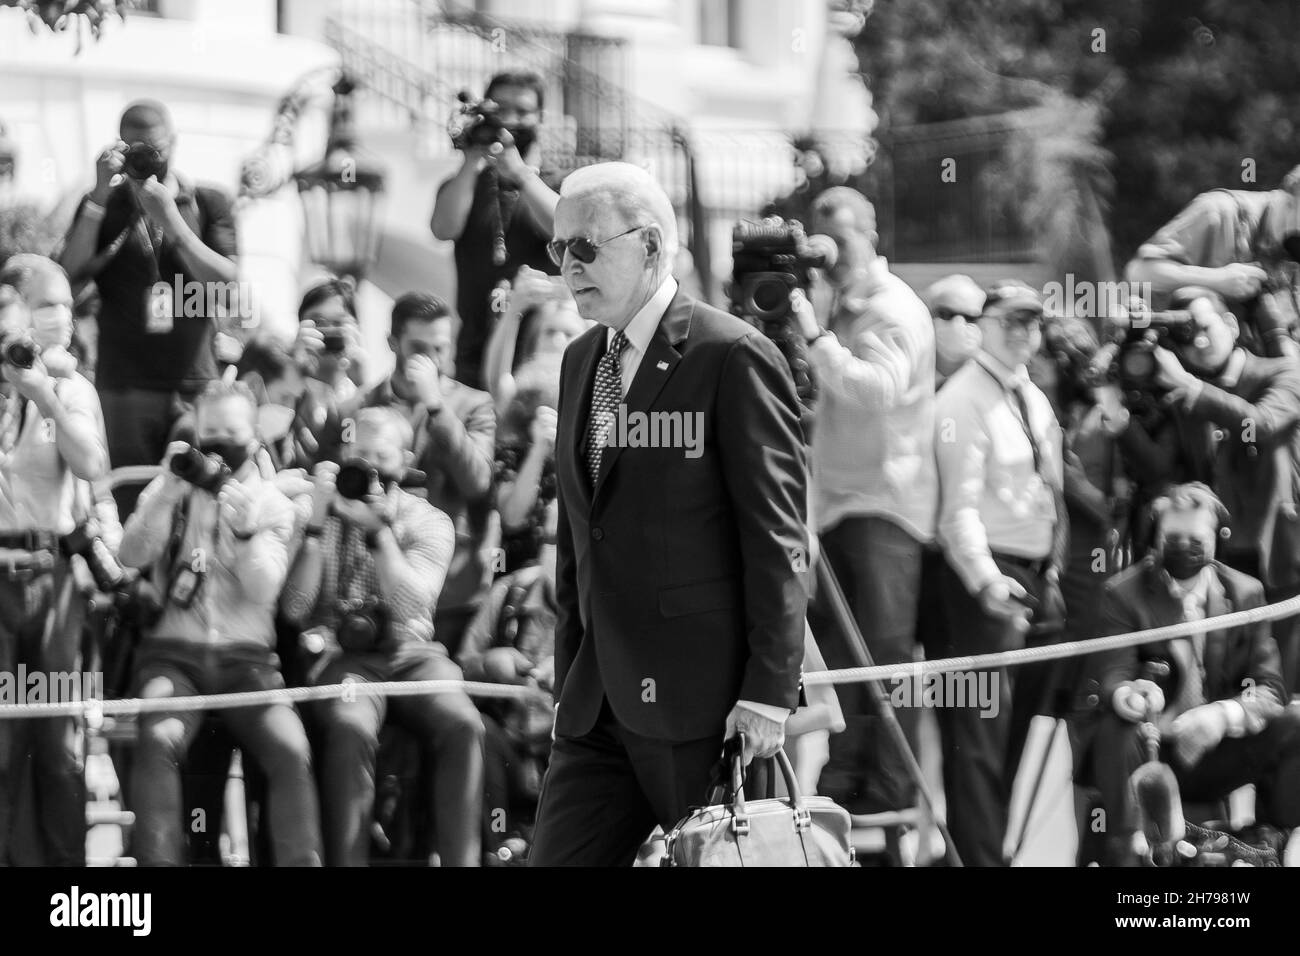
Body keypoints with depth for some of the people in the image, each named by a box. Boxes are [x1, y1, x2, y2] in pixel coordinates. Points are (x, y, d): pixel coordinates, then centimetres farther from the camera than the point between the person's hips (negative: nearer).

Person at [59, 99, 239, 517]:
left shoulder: (210, 203, 9)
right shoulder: (103, 206, 11)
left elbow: (226, 280, -4)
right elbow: (72, 272, -4)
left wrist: (169, 216, -12)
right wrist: (100, 195, -10)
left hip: (195, 383, 0)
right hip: (125, 385, 0)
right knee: (132, 508, -5)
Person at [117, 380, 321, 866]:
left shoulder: (273, 505, 10)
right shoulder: (169, 492, 11)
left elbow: (263, 591, -5)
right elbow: (132, 555, -6)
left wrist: (245, 531, -23)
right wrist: (167, 493, -19)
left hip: (245, 656, 1)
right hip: (173, 651, -1)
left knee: (291, 750, -27)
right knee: (159, 739, -33)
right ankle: (157, 862, -32)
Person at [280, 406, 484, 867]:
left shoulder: (429, 522, 7)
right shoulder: (320, 514, 7)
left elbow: (412, 603, -10)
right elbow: (295, 608, -5)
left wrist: (380, 530, -17)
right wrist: (316, 525, -11)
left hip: (410, 655, 1)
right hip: (341, 656, -1)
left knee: (461, 724, -30)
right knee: (350, 726, -36)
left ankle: (460, 860, -25)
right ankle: (347, 860, -31)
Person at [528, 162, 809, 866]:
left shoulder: (732, 357, -9)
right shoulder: (581, 361, 16)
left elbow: (776, 537, -11)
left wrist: (769, 691, -15)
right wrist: (570, 679, 17)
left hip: (704, 702, -8)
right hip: (599, 702, 8)